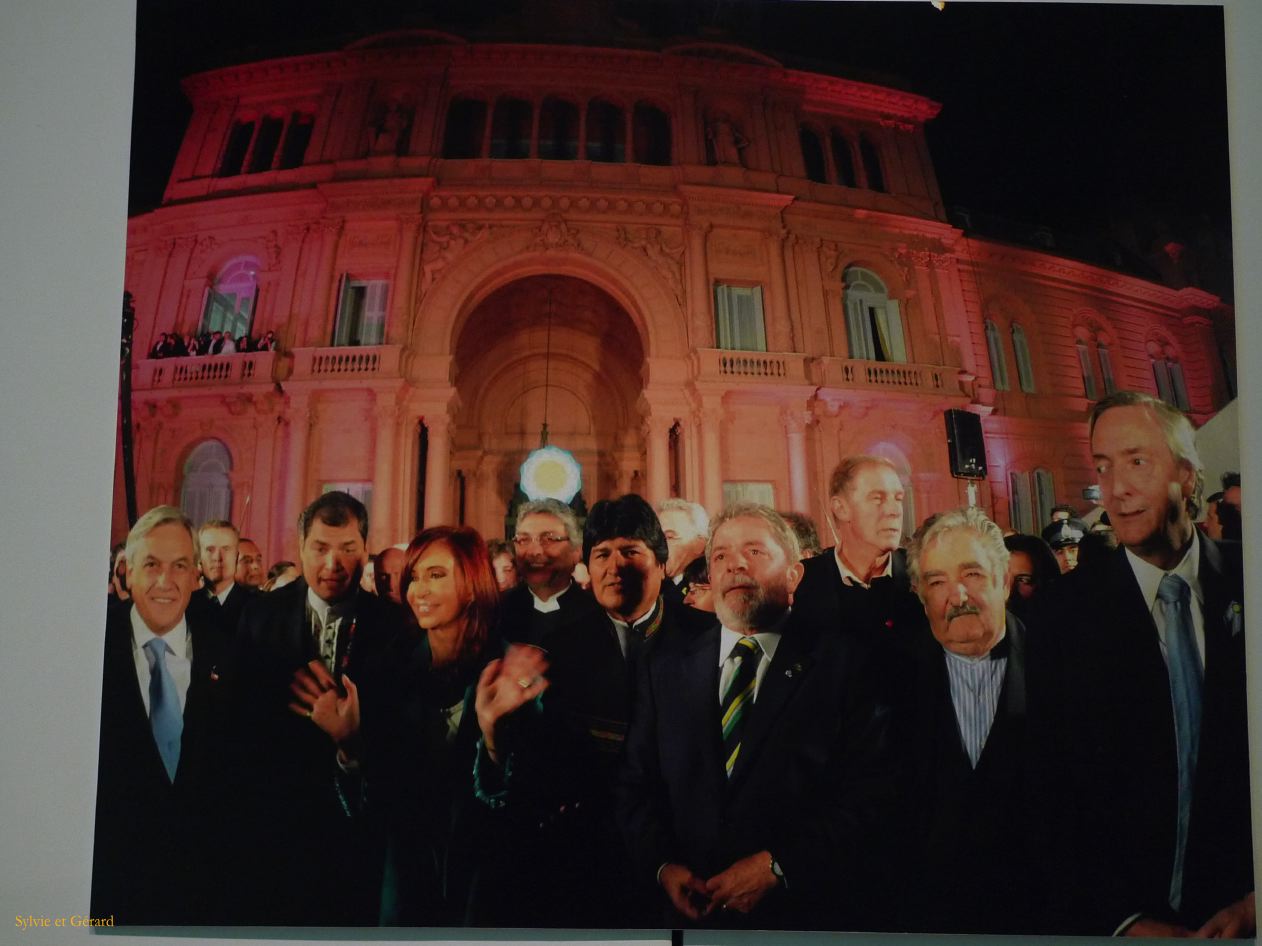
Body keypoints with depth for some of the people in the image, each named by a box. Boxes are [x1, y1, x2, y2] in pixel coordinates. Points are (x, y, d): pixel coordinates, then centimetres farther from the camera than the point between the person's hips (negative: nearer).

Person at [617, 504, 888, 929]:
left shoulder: (842, 661, -7)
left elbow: (867, 790, -11)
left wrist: (777, 866, -17)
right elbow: (636, 783, 6)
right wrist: (662, 865, -9)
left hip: (803, 911, -2)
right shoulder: (665, 664, 4)